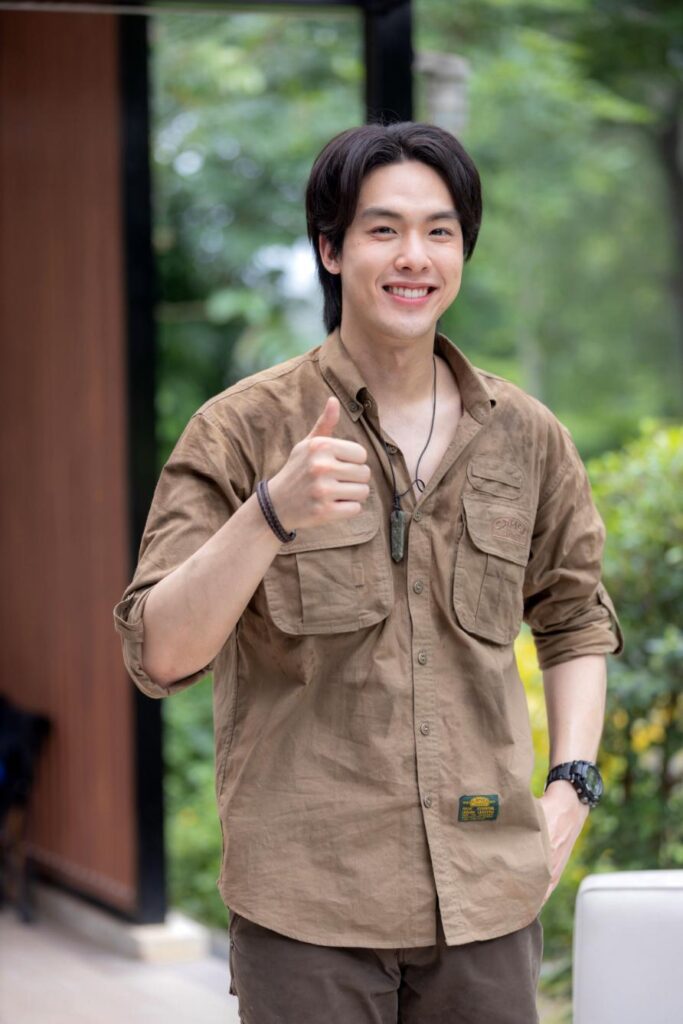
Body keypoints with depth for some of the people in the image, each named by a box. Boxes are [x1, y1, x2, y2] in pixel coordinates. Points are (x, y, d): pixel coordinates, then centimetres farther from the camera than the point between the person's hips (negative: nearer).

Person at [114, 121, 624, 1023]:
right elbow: (159, 654, -10)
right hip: (307, 901, -3)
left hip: (488, 898, 3)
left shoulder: (525, 439, 8)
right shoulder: (243, 431, -3)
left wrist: (573, 782, 7)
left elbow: (576, 618, 21)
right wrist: (275, 512, -24)